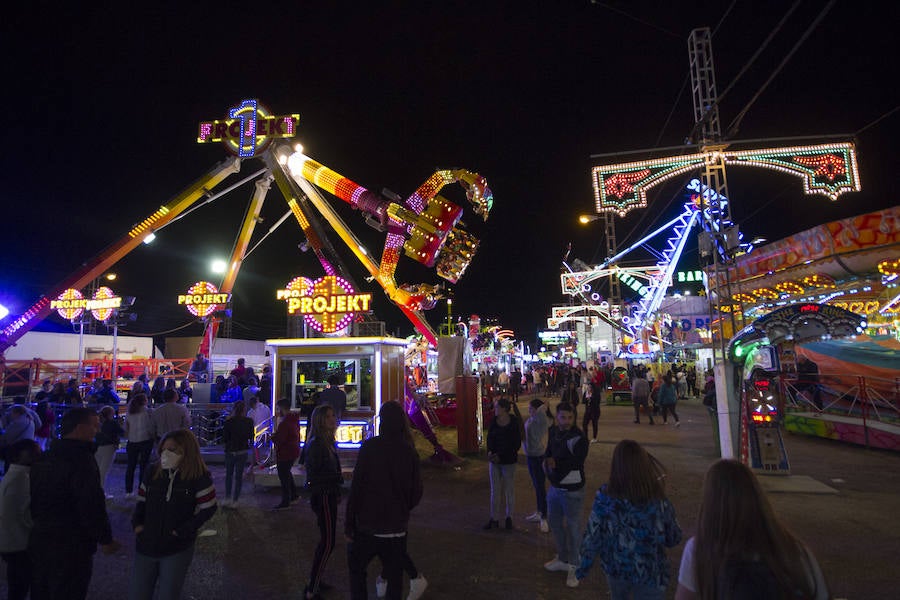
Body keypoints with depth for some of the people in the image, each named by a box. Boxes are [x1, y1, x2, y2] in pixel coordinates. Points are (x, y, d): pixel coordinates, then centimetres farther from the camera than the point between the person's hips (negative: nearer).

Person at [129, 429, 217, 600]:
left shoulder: (199, 478, -13)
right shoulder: (153, 473, 0)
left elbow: (208, 509, -9)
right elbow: (141, 501, 10)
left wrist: (182, 531, -13)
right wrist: (137, 523, -6)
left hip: (177, 550, -3)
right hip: (146, 546, 4)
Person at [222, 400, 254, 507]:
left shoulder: (229, 422, -14)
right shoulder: (249, 421, -9)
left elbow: (224, 438, -8)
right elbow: (251, 437, 0)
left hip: (230, 451, -1)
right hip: (243, 451, 1)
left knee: (229, 474, 18)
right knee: (239, 476, 10)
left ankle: (228, 498, 13)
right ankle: (235, 500, 13)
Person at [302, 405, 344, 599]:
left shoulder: (326, 442, 8)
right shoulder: (316, 443, -19)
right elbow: (312, 476, -20)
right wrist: (338, 478, -18)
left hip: (329, 496, 9)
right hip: (323, 497, -9)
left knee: (326, 541, 19)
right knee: (328, 543, -4)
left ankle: (315, 579, 32)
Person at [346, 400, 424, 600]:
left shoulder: (370, 446, -13)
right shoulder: (410, 452, -3)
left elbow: (356, 486, -13)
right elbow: (416, 492, 1)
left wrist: (349, 524, -5)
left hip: (368, 526, -3)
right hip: (398, 528, 3)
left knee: (356, 569, 19)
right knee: (394, 578, 16)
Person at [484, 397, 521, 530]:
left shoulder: (513, 423, -13)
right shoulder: (493, 422, -1)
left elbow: (517, 444, -10)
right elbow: (490, 438, 4)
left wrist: (501, 456, -15)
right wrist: (490, 452, -16)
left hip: (508, 461, -4)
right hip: (494, 460, 4)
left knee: (509, 490, 10)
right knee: (494, 490, 9)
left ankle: (509, 517, 26)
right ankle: (493, 519, 18)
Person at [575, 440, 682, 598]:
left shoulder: (605, 497, -25)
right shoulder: (659, 501, -26)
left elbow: (593, 537, -14)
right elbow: (673, 539, -9)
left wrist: (584, 565, 2)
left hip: (615, 568, 2)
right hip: (650, 574, -2)